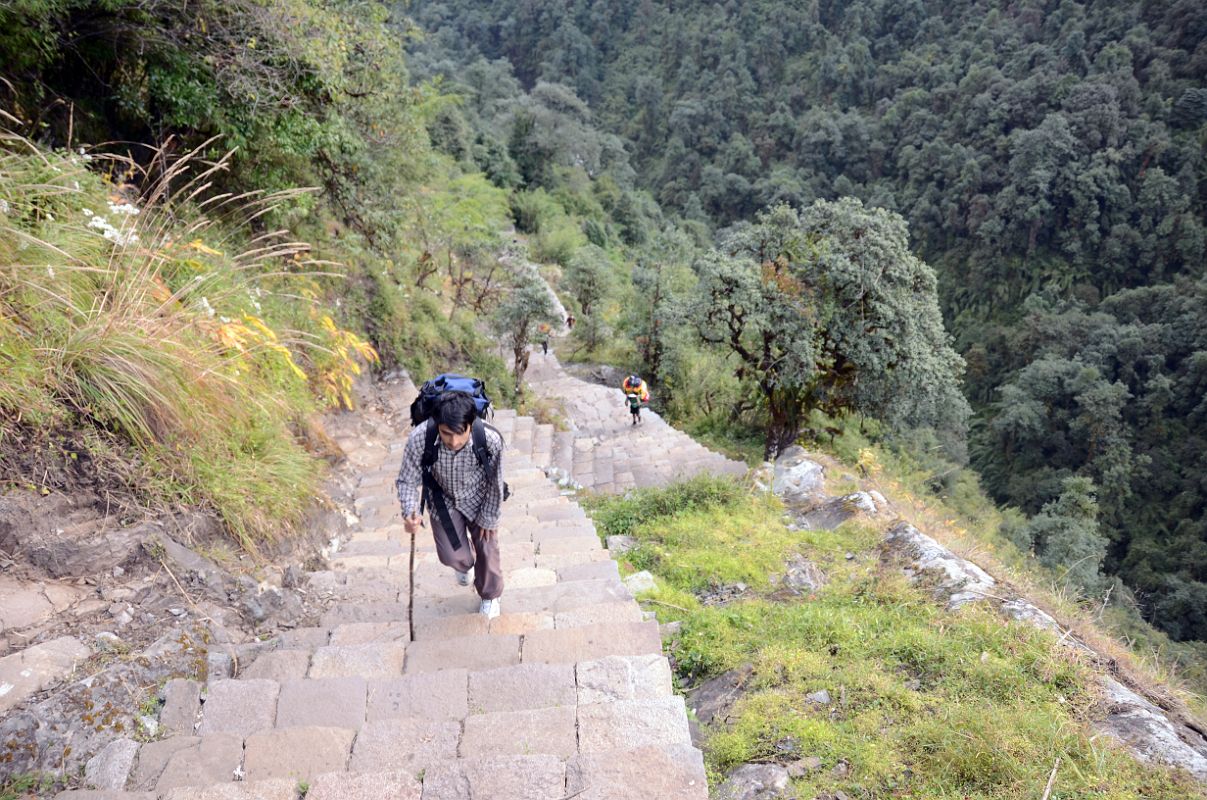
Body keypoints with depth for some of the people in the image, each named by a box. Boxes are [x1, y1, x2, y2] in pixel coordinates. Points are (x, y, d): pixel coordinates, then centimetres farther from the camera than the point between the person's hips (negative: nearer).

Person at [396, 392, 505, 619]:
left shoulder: (491, 440, -38)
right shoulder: (419, 438, -37)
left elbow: (495, 484, -19)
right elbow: (407, 480, -22)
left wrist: (488, 519, -7)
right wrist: (410, 513, -39)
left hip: (479, 500, 0)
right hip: (443, 500, 1)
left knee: (487, 548, 12)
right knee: (452, 555, 3)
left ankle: (490, 595, 44)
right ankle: (465, 564, 44)